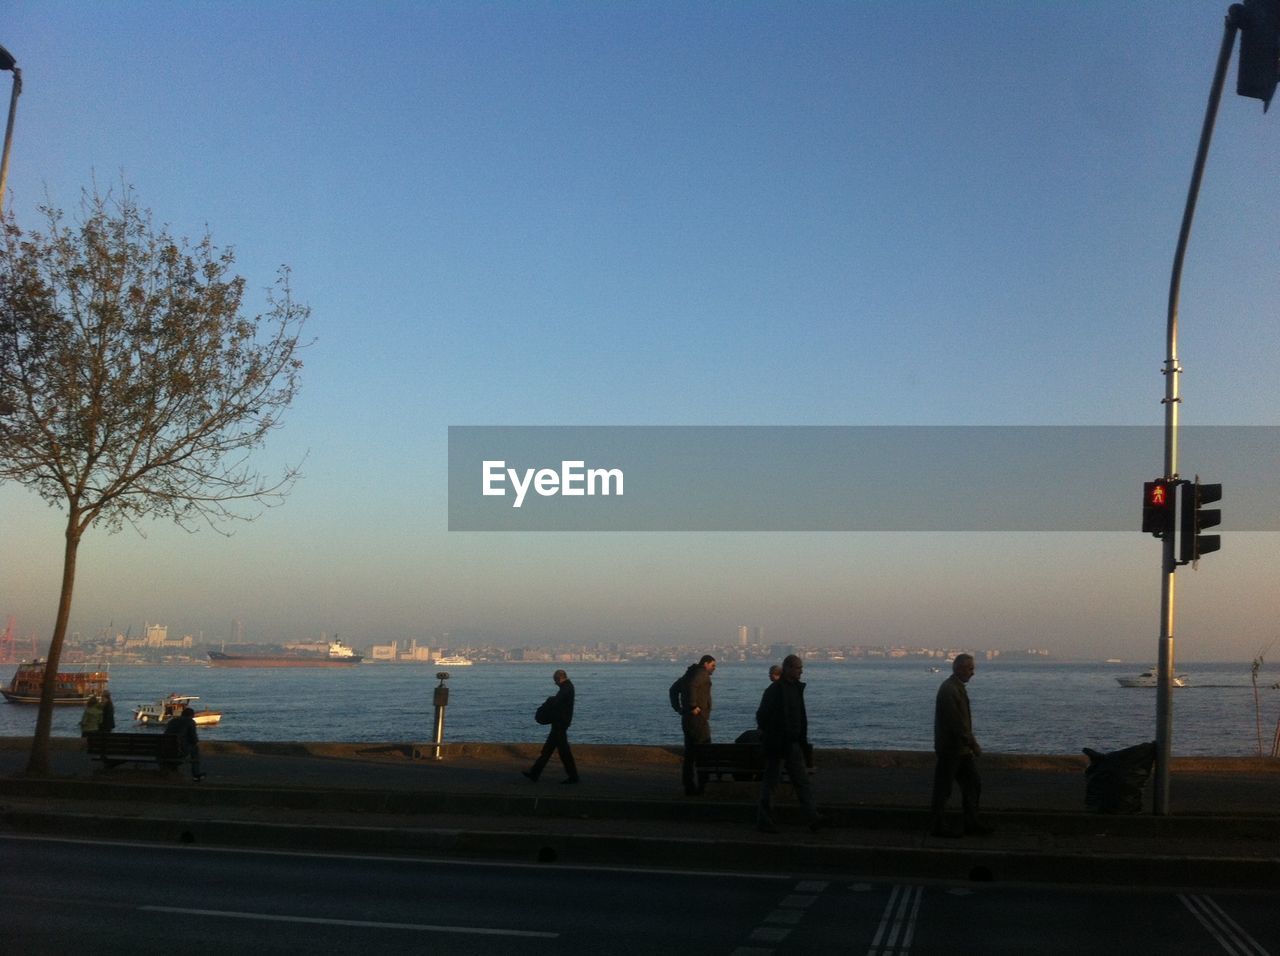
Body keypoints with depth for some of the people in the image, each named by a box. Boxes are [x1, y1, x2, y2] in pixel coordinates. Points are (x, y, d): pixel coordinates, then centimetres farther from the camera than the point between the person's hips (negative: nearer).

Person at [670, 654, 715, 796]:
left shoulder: (690, 673, 20)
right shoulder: (702, 674, -8)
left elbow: (673, 690, 24)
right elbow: (691, 686, -28)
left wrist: (678, 708, 16)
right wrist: (693, 706, -24)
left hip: (687, 719, 9)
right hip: (698, 718, -9)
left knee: (690, 753, 10)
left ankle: (689, 787, 12)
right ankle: (700, 786, -10)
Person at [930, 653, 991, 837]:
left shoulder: (958, 687, 13)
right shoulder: (949, 690, -19)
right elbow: (956, 722, -24)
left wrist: (970, 744, 18)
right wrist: (973, 745, -21)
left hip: (961, 748, 10)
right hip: (949, 749, -10)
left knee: (973, 784, 12)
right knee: (943, 790, 0)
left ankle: (972, 823, 20)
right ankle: (936, 827, 8)